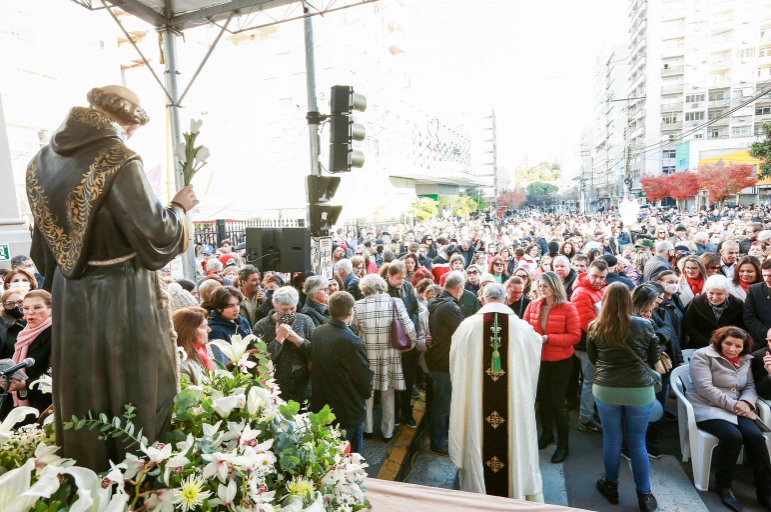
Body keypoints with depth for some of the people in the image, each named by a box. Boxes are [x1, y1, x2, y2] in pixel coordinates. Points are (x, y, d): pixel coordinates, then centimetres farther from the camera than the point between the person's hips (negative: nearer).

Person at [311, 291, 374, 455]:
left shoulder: (317, 332, -7)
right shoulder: (352, 343, -30)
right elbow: (365, 377, -19)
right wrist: (367, 393, 4)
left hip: (320, 406, 7)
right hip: (348, 412, -7)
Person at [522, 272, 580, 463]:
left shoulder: (568, 308, -13)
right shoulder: (533, 305, -3)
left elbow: (575, 336, -16)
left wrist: (548, 338, -24)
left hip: (561, 361, -4)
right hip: (539, 359, 4)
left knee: (558, 401, 3)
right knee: (543, 398, 17)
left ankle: (562, 443, 23)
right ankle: (546, 434, 40)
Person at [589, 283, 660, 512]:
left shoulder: (595, 327, -6)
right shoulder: (644, 325, -8)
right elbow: (654, 359, 7)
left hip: (605, 389, 0)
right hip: (640, 390, 0)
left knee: (611, 440, 15)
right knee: (637, 443, 13)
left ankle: (611, 486, 32)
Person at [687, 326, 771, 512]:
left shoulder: (745, 360, 15)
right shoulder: (703, 355, -5)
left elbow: (750, 386, 11)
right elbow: (704, 387, -13)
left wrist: (745, 403, -10)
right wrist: (733, 405, -16)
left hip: (737, 409, 6)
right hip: (707, 407, -5)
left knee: (755, 436, -24)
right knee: (732, 436, -30)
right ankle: (723, 486, -9)